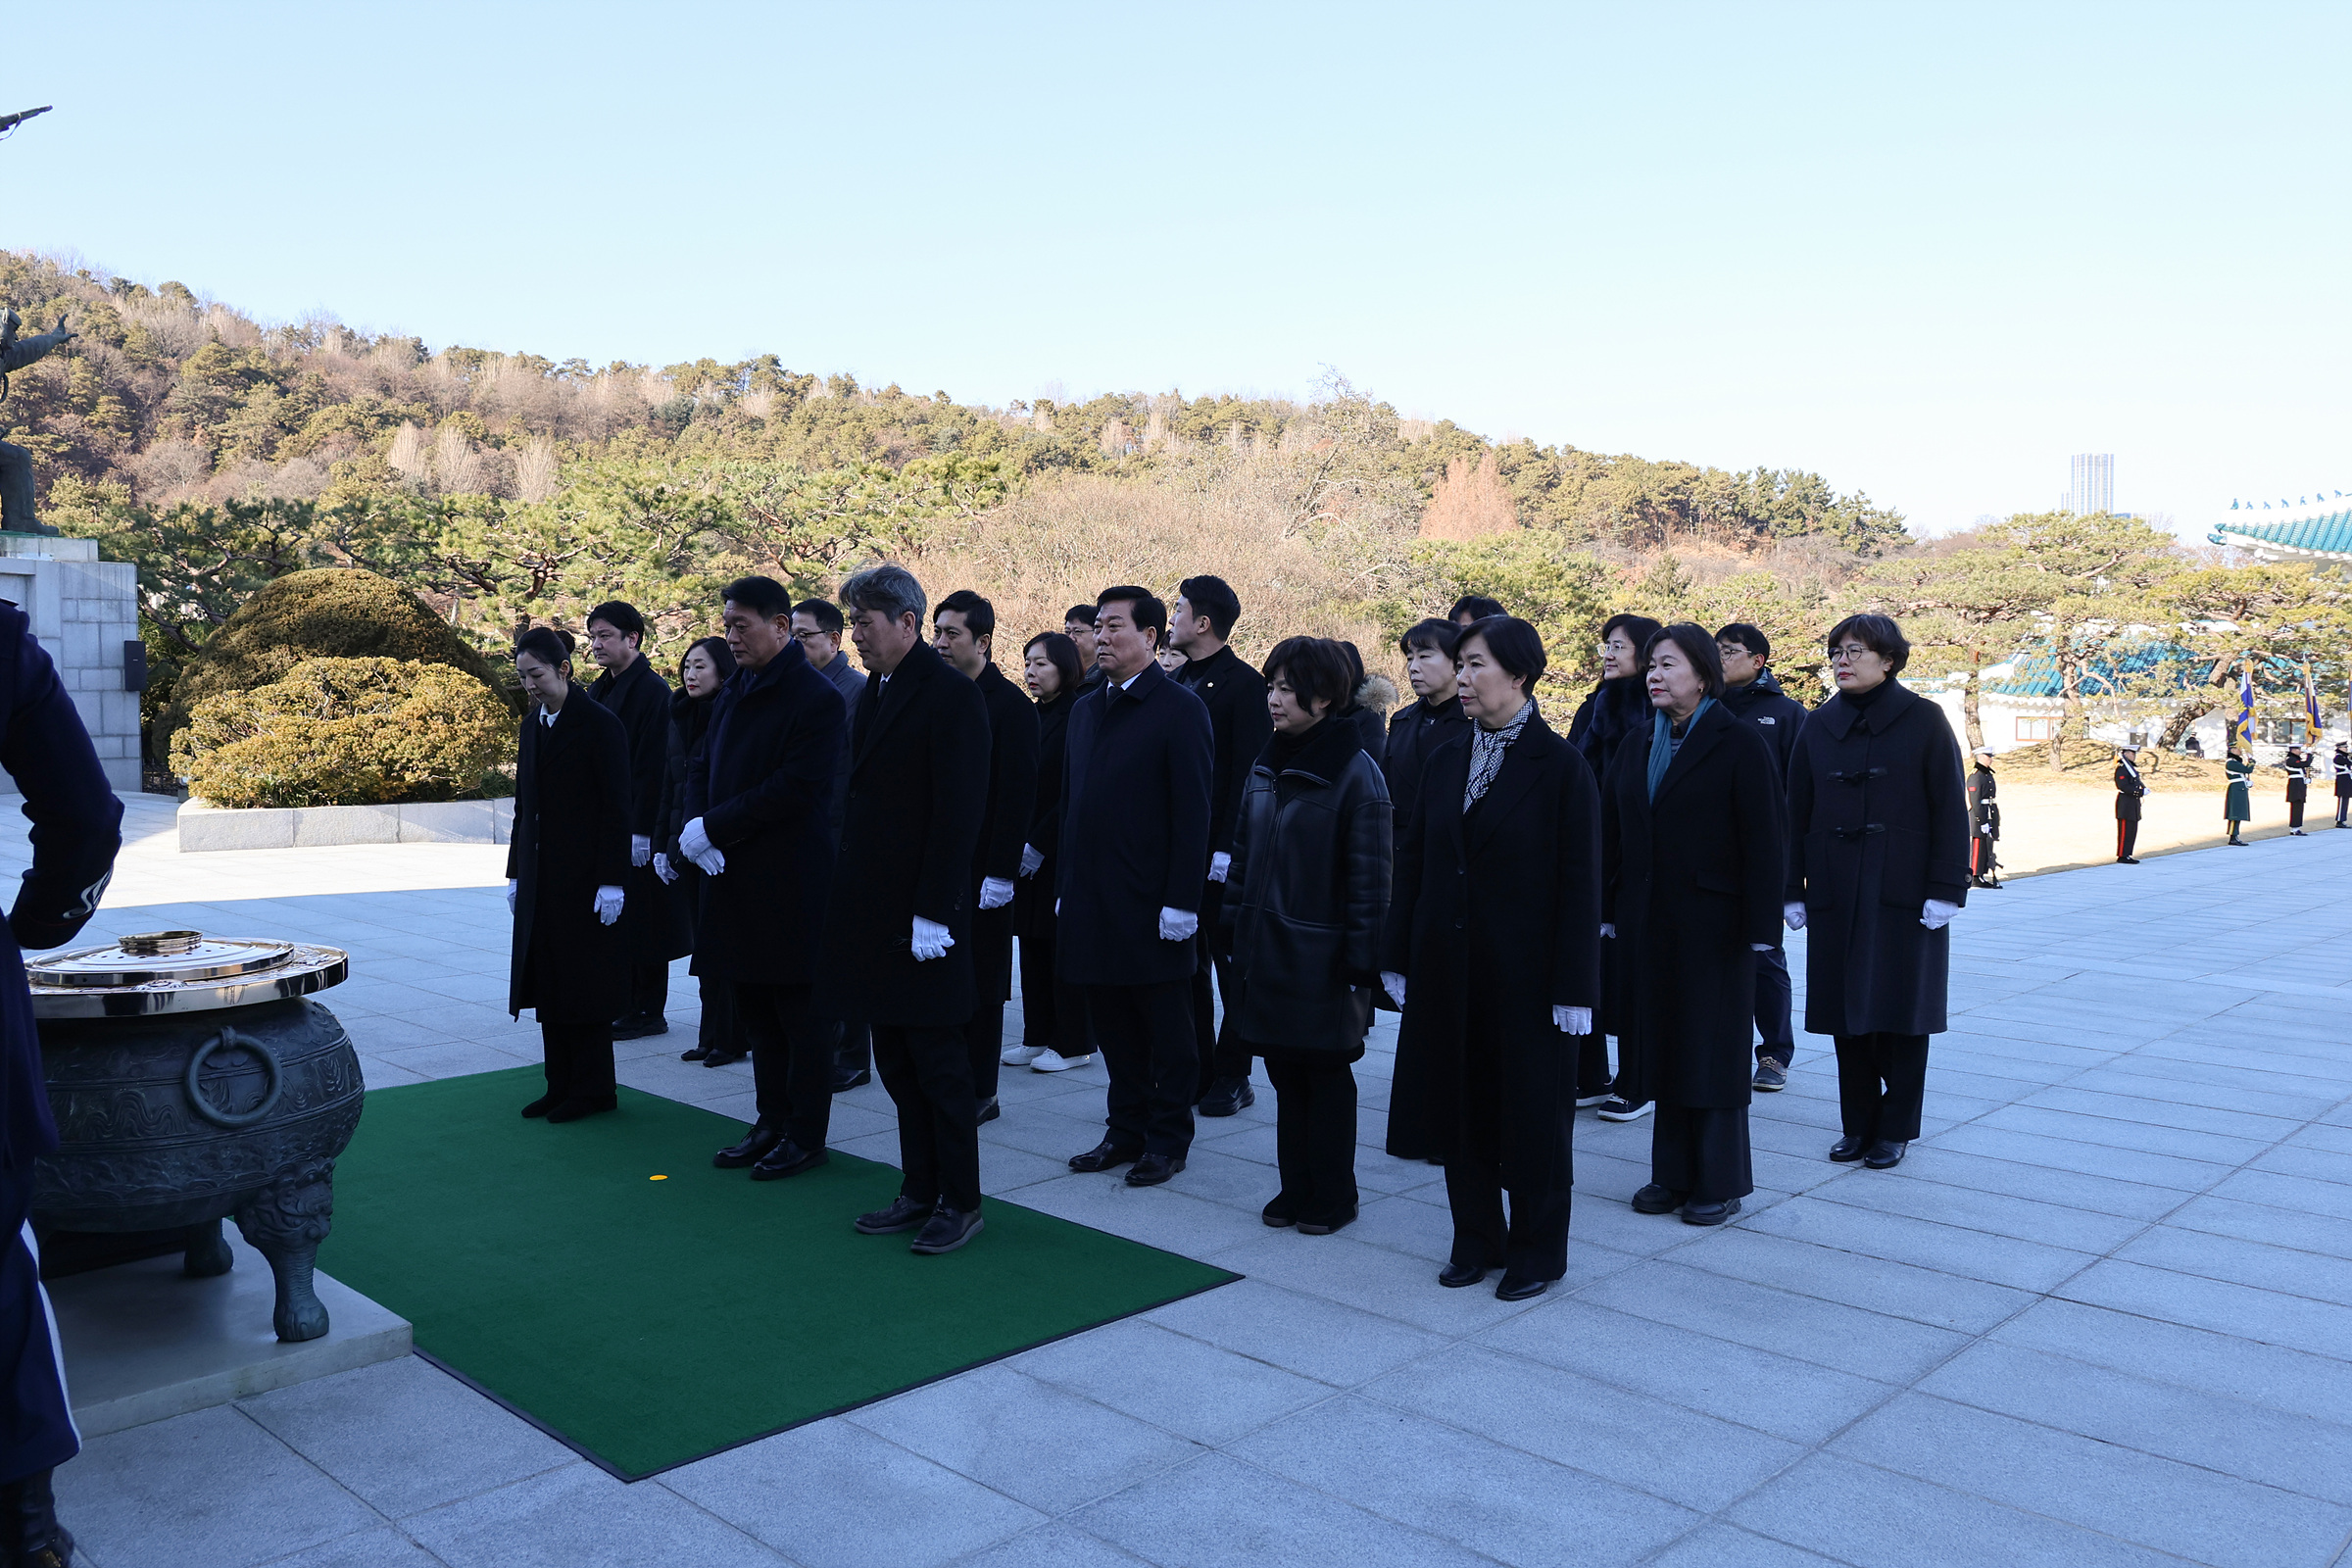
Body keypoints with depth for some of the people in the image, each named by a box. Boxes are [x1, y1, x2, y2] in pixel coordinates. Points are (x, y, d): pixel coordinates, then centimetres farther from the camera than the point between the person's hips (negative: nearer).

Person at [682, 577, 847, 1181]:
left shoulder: (817, 699, -14)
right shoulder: (734, 692, 13)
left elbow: (798, 789, -21)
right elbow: (701, 765, 15)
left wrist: (713, 826, -17)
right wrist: (695, 826, -5)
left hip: (792, 882, -8)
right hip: (737, 877, 8)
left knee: (801, 1013, 3)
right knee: (757, 1012, 15)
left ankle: (806, 1136, 14)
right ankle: (771, 1123, 27)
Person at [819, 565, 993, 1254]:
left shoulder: (953, 695, -13)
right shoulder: (874, 692, 13)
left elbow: (959, 812, -17)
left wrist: (932, 912, -19)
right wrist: (853, 898, 11)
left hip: (924, 915, -8)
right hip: (876, 909, 8)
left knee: (938, 1062, 1)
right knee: (896, 1062, 14)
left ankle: (961, 1201, 14)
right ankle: (920, 1192, 24)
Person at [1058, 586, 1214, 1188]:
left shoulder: (1180, 709, -8)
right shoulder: (1086, 709, 14)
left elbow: (1193, 814, -13)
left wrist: (1181, 901, -17)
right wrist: (1066, 884, 11)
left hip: (1151, 905, -6)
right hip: (1093, 901, 7)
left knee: (1166, 1029, 6)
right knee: (1114, 1025, 13)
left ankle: (1168, 1139, 18)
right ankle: (1127, 1130, 26)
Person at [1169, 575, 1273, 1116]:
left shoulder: (1244, 684, -10)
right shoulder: (1176, 682, 12)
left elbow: (1248, 773, -14)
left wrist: (1227, 850, -19)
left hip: (1221, 854, -7)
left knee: (1230, 966, 3)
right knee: (1186, 965, 11)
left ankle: (1233, 1077, 12)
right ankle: (1196, 1069, 21)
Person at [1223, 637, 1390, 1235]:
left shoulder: (1355, 771, -12)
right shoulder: (1267, 765, 7)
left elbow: (1369, 875, -13)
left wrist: (1360, 964, -15)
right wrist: (1233, 926, 9)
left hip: (1320, 955, -6)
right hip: (1265, 948, 6)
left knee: (1326, 1073, 8)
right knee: (1284, 1071, 13)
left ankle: (1333, 1197, 22)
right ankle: (1296, 1188, 27)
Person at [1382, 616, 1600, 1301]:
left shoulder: (1561, 767, -9)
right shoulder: (1446, 762, 6)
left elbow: (1579, 884, -11)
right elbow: (1413, 864, 8)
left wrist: (1573, 987, -13)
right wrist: (1398, 956, 4)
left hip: (1525, 971, -5)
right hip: (1449, 968, 5)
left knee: (1531, 1109, 7)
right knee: (1461, 1106, 12)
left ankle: (1538, 1251, 24)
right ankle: (1478, 1240, 28)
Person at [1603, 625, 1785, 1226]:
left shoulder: (1741, 744, -7)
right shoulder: (1637, 747, 10)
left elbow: (1765, 842, -10)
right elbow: (1610, 835, 10)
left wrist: (1760, 929, -14)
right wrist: (1607, 913, 6)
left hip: (1713, 926, -5)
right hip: (1649, 925, 6)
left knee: (1712, 1049, 3)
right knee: (1663, 1046, 11)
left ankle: (1720, 1182, 15)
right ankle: (1673, 1175, 22)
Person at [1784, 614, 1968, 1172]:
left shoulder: (1923, 719, -2)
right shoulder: (1819, 726, 8)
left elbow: (1949, 810, -5)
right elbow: (1796, 814, 8)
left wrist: (1946, 890, -10)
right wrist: (1793, 890, 4)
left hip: (1905, 892, -3)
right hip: (1835, 892, 3)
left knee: (1901, 1010, 4)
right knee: (1847, 1012, 6)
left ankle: (1895, 1129, 16)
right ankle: (1858, 1125, 18)